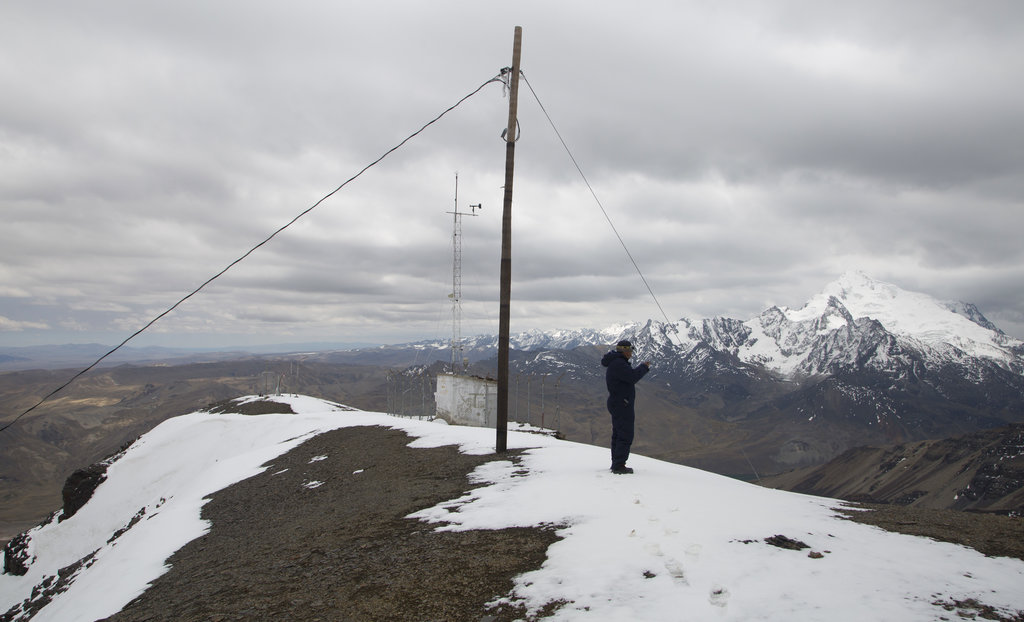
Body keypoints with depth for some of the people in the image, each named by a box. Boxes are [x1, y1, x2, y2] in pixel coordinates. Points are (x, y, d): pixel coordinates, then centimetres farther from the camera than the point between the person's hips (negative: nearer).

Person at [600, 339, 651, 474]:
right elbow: (632, 377, -26)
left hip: (617, 405, 11)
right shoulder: (618, 364, -18)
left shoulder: (617, 363, 18)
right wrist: (644, 367, -12)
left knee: (618, 435, 15)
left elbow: (629, 376, 16)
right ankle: (618, 466, -7)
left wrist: (642, 367, 6)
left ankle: (616, 464, 22)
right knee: (625, 436, -8)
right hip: (622, 405, -11)